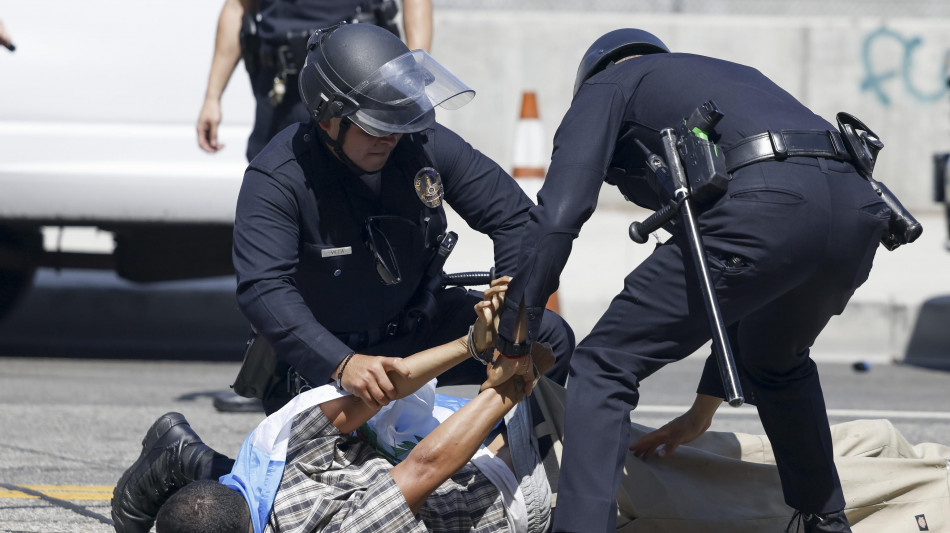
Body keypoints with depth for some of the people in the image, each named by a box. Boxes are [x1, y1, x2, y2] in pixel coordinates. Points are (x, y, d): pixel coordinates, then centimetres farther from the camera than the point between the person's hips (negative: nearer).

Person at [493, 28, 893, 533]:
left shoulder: (606, 86, 24)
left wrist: (513, 330, 11)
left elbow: (557, 218, 5)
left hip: (763, 210, -7)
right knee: (775, 361, 36)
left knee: (604, 368, 1)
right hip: (857, 209, 7)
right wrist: (707, 402, 48)